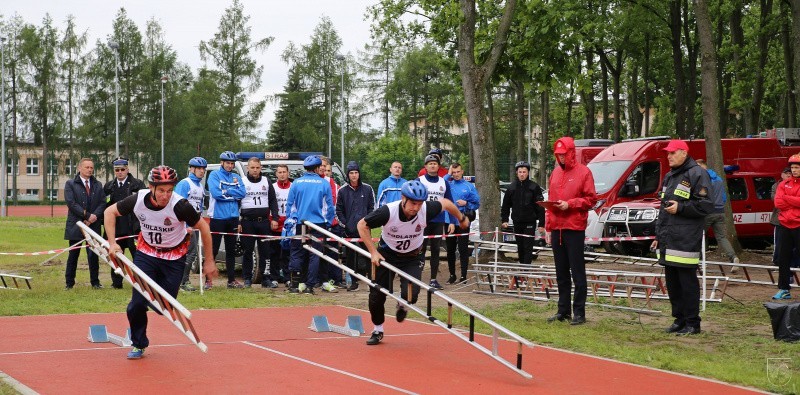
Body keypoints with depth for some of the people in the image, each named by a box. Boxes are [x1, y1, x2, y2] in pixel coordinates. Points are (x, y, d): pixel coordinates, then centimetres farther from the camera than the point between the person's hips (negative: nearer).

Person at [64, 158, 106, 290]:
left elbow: (103, 203, 6)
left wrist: (95, 216, -11)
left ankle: (95, 282, 9)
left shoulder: (98, 185, 13)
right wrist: (87, 215, -13)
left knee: (93, 255, 1)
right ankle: (69, 283, 11)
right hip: (76, 225, -2)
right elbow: (71, 203, -9)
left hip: (94, 225, 2)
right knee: (73, 255, 4)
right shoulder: (70, 184, 2)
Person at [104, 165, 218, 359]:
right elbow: (110, 211, -2)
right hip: (146, 253, 2)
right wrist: (112, 243, -11)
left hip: (174, 258, -1)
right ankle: (138, 344, 16)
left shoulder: (180, 206, -29)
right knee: (138, 302, -9)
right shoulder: (138, 200, -21)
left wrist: (209, 261, -7)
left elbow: (204, 228, -14)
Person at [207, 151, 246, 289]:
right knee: (213, 250, -3)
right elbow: (216, 193, -17)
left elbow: (242, 193, -2)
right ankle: (208, 280, 1)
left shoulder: (236, 177, 12)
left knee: (231, 250, 11)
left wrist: (226, 191, -10)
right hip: (217, 217, -5)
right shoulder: (214, 175, -2)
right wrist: (233, 195, -8)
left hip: (232, 218, 5)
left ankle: (232, 280, 16)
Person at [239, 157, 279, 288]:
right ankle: (247, 278, 7)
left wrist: (274, 218, 1)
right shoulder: (242, 182, 3)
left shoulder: (267, 182, 10)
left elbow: (273, 201, 12)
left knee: (265, 251, 1)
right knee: (247, 251, 0)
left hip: (264, 222, 2)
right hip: (247, 222, -2)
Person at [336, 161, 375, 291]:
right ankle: (353, 281, 10)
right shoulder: (342, 191, 7)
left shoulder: (367, 189, 5)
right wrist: (344, 224, 0)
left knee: (364, 255, -8)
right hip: (349, 230, 1)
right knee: (351, 257, 3)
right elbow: (338, 210, 10)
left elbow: (372, 207, 7)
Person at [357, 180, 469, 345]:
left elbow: (445, 203, -5)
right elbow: (362, 225, -16)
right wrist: (373, 252, -19)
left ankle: (402, 305, 19)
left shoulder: (426, 210, -28)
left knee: (411, 295, -20)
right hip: (387, 254, 0)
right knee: (377, 295, -1)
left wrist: (462, 219, 13)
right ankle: (378, 330, 26)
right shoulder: (388, 211, -32)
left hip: (412, 257, 0)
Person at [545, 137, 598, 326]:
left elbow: (591, 199, -5)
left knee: (577, 272, -4)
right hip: (556, 229, 6)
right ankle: (563, 310, 17)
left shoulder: (583, 172, -2)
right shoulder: (555, 173, 16)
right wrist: (548, 227, 13)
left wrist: (569, 204, -15)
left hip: (574, 229, -6)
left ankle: (579, 312, -1)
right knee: (561, 273, 10)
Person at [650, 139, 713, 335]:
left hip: (686, 239, -9)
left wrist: (680, 208, -16)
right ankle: (679, 319, 19)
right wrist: (658, 236, 23)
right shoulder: (669, 177, 21)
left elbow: (706, 205, -12)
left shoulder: (696, 174, -6)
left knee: (687, 281, -6)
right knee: (672, 282, 11)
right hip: (668, 240, 9)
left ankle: (692, 323, -1)